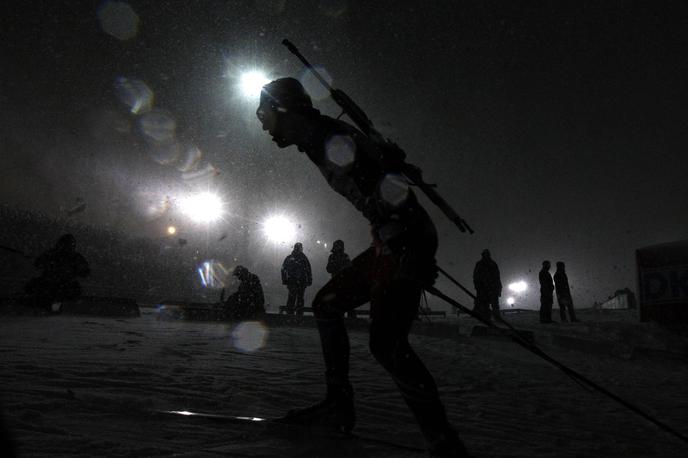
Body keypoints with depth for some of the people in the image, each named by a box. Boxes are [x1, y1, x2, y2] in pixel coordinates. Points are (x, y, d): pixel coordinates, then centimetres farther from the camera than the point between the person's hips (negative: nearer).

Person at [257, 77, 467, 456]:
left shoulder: (333, 140, -16)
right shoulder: (321, 142, 15)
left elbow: (392, 187, -23)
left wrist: (415, 253, -22)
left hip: (407, 240, -10)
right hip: (389, 241, 11)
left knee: (385, 344, -20)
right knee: (326, 305, 15)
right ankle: (339, 405, 20)